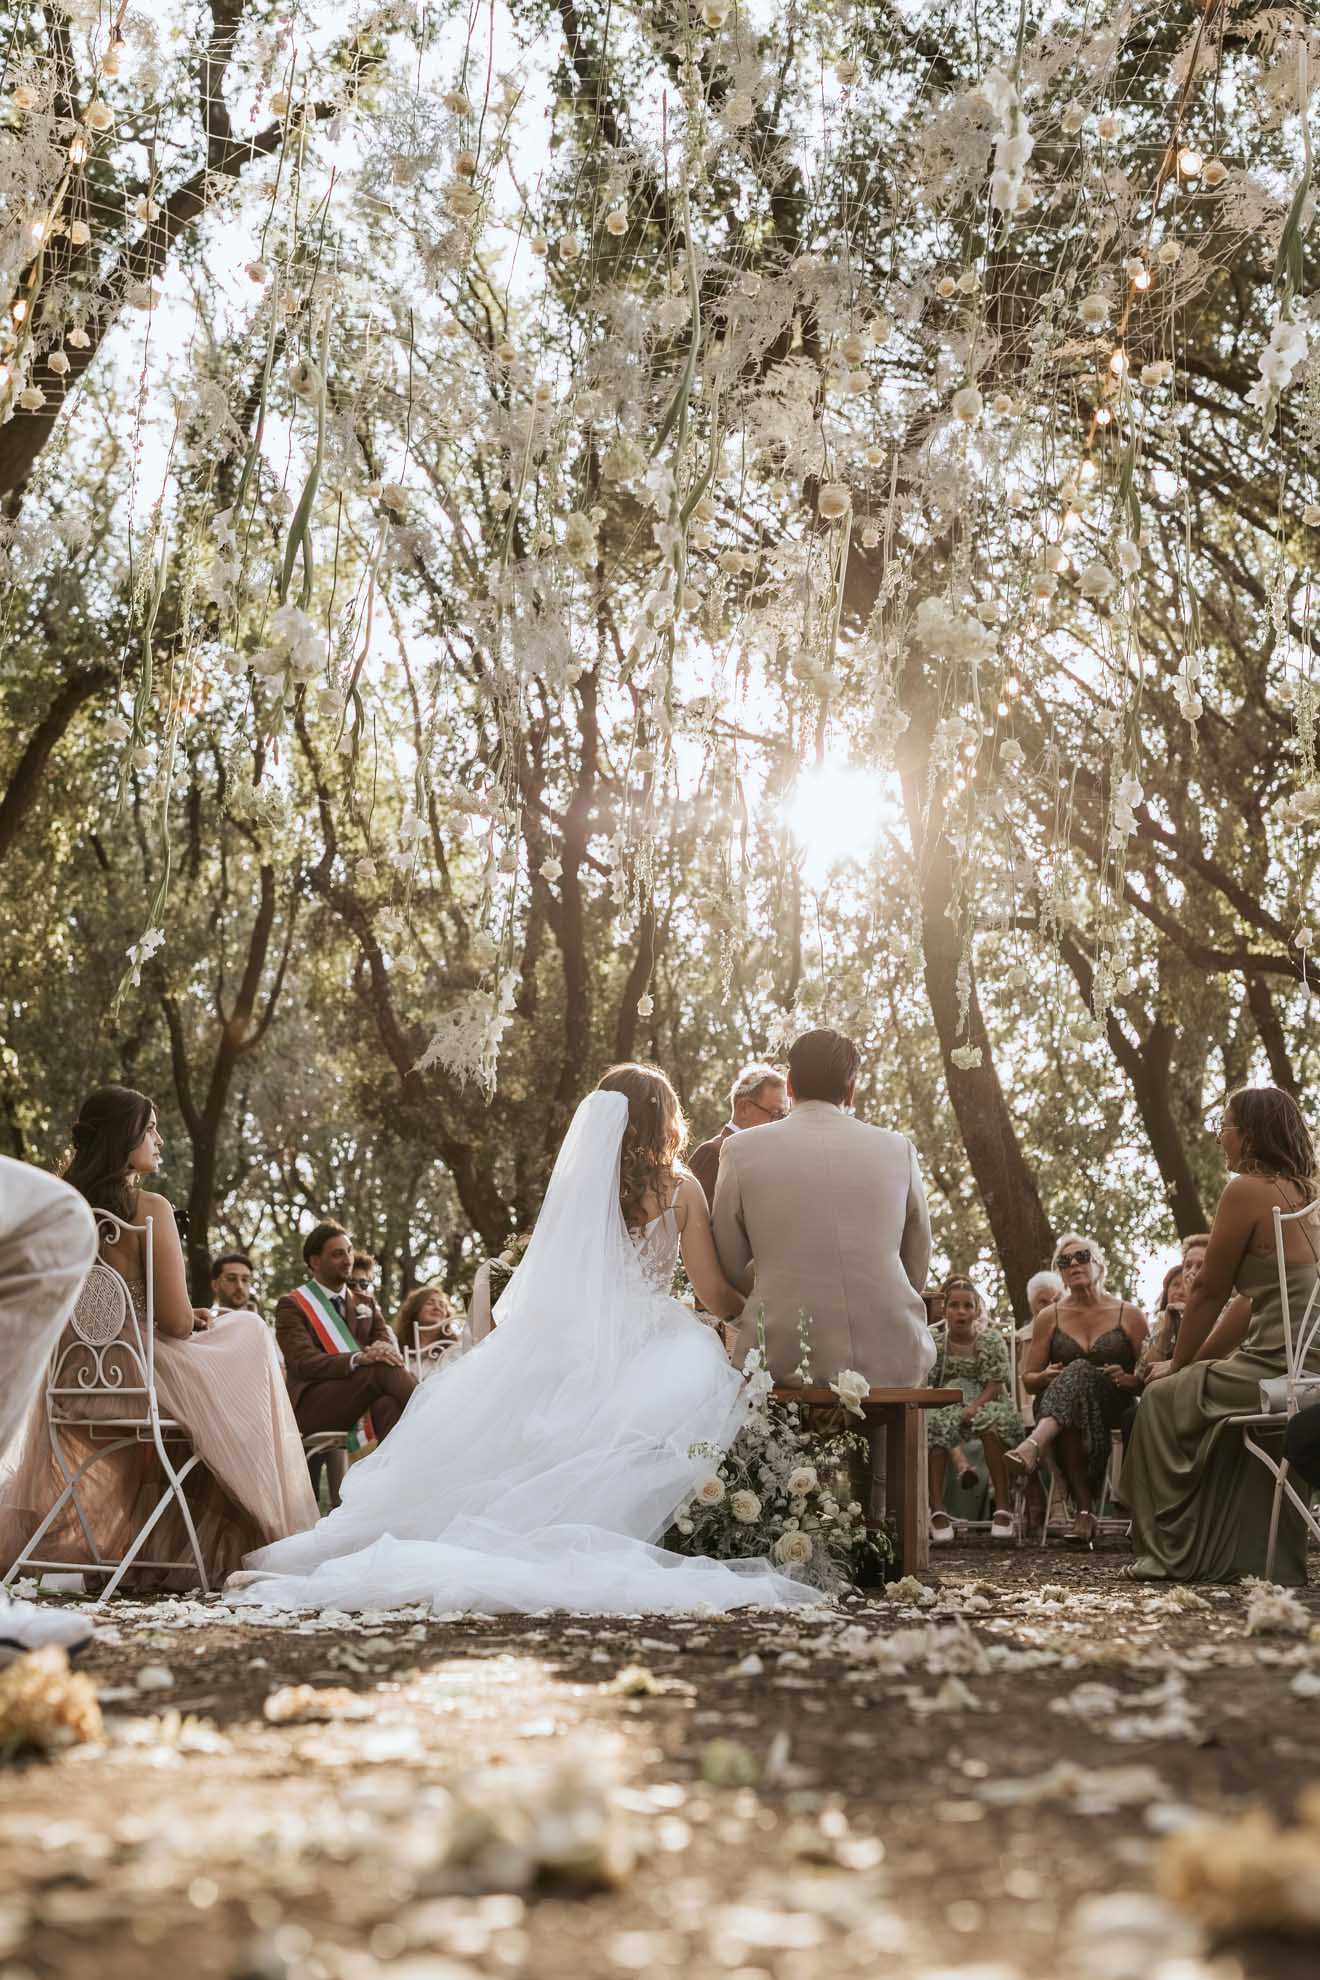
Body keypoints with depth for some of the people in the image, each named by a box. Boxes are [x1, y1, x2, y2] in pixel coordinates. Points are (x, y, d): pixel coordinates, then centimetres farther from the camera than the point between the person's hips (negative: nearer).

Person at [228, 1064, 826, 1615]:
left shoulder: (578, 1180, 6)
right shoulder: (681, 1188, -1)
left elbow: (545, 1281, 13)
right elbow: (714, 1294, -2)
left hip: (564, 1345, 4)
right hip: (645, 1345, -4)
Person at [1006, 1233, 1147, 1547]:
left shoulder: (1130, 1316, 10)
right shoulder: (1049, 1317, 14)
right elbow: (1028, 1379, 14)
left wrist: (1128, 1379, -14)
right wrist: (1045, 1378, -9)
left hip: (1114, 1406, -1)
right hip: (1057, 1408, 1)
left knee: (1079, 1371, -36)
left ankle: (1035, 1444, -61)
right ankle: (1084, 1512, -43)